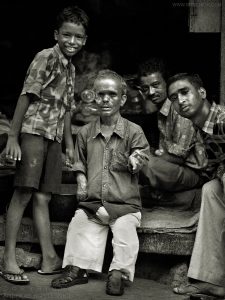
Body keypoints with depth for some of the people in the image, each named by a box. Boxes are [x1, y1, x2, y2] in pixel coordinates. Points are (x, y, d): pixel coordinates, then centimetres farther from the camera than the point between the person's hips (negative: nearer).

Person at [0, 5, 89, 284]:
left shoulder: (70, 68, 17)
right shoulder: (46, 57, -7)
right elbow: (26, 96, -12)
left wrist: (69, 142, 22)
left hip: (53, 137, 8)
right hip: (33, 132, -8)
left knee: (42, 197, 9)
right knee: (23, 194, -8)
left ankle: (49, 258, 11)